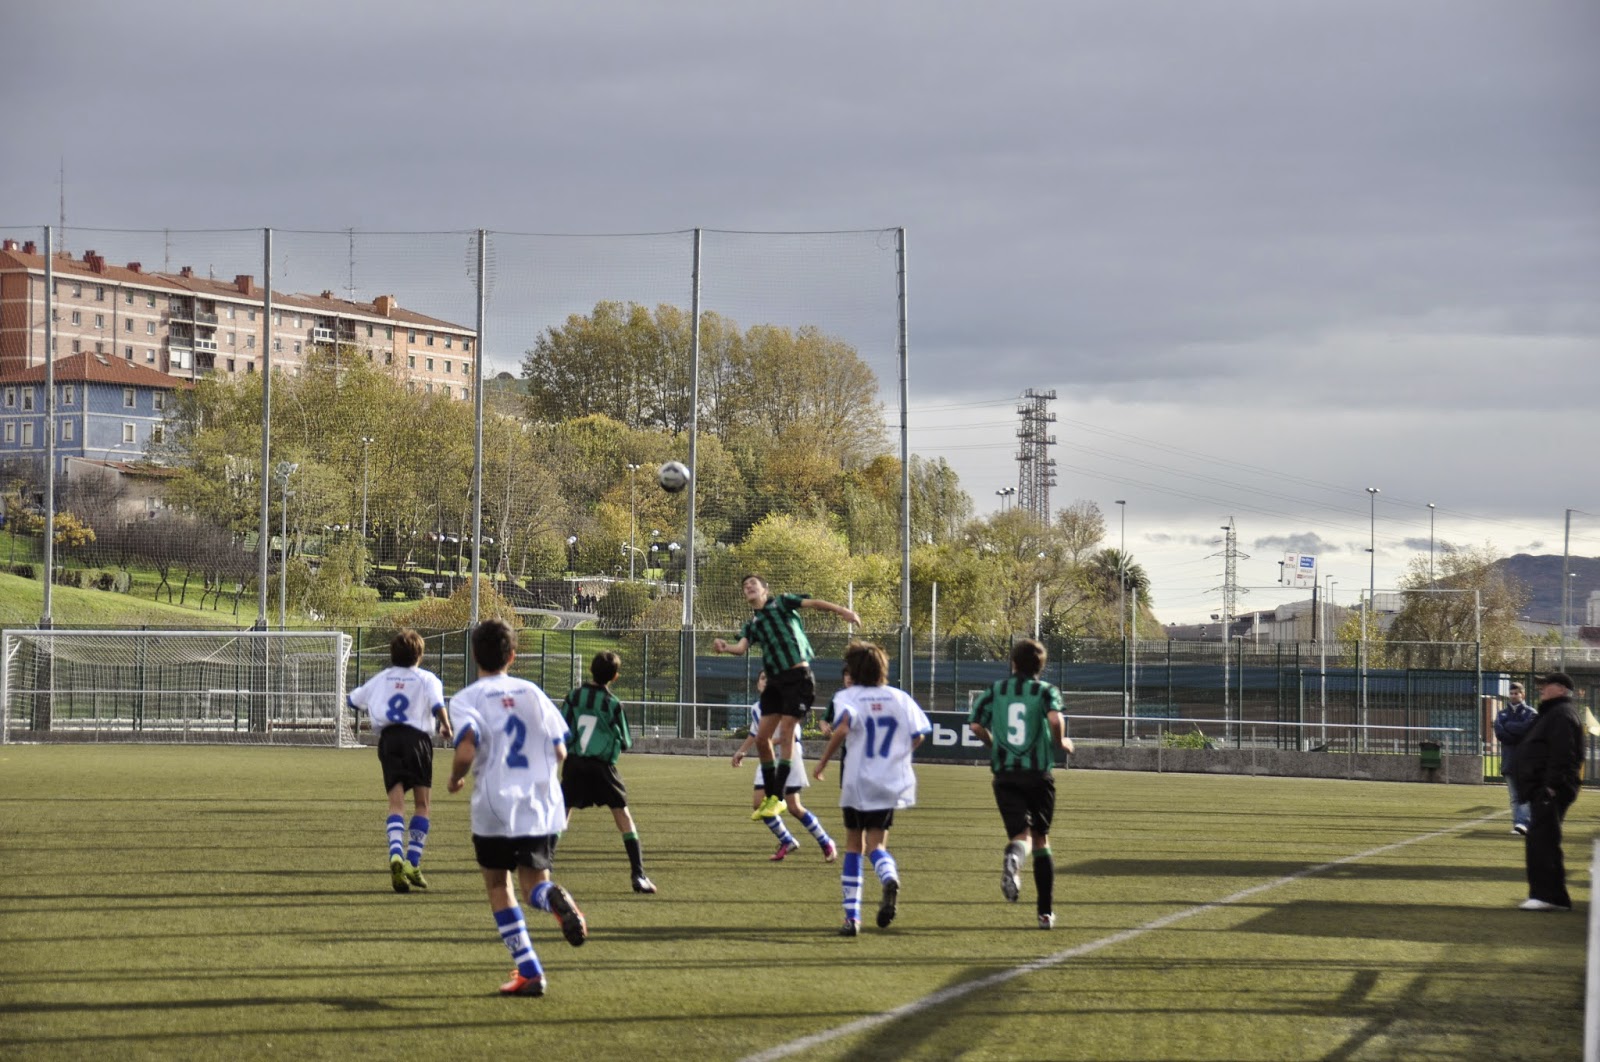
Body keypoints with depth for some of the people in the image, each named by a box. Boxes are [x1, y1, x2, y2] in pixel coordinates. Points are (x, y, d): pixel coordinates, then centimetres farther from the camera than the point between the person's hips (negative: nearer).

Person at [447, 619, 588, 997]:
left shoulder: (468, 699, -4)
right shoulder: (532, 692, 8)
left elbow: (466, 751, -21)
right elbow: (560, 752, 8)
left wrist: (455, 779, 0)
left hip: (496, 808, -3)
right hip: (543, 807, 3)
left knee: (498, 885, 15)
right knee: (535, 882, 10)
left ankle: (529, 972, 5)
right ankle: (554, 898, -30)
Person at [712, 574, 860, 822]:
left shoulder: (781, 603, 5)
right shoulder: (751, 624, 18)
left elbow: (812, 603, -7)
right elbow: (741, 647, 2)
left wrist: (841, 610, -23)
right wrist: (726, 647, -21)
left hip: (797, 676, -6)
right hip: (774, 680, 6)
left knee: (785, 734, -10)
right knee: (762, 738, 4)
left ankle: (778, 798, -6)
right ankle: (769, 796, 16)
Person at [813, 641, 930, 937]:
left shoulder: (847, 696, -4)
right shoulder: (898, 697, 5)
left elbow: (843, 726, -24)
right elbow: (918, 735, 2)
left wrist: (823, 761, -14)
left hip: (857, 782, -2)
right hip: (892, 783, 2)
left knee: (854, 846, 13)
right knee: (876, 845, 5)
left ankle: (852, 916, 9)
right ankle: (889, 878, -32)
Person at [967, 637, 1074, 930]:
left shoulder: (995, 691, 8)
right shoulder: (1046, 691, 0)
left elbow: (975, 724, -1)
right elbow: (1055, 718, -19)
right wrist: (1061, 743, 0)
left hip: (1005, 775, 1)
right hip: (1039, 775, -1)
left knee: (1020, 834, -4)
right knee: (1041, 840, 14)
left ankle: (1013, 857, -45)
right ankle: (1046, 912, 15)